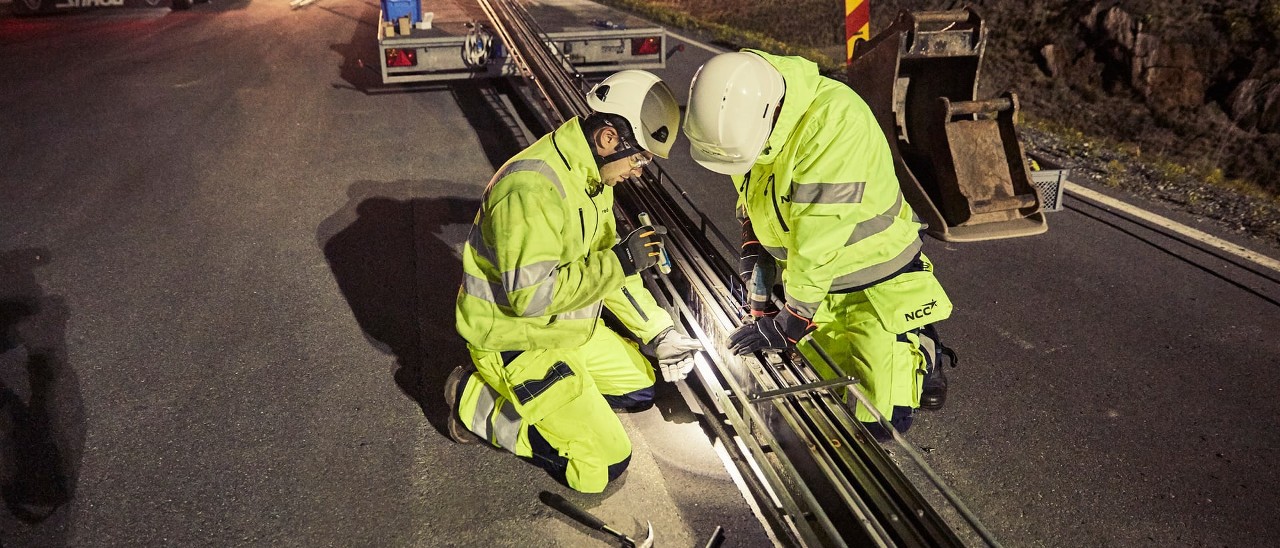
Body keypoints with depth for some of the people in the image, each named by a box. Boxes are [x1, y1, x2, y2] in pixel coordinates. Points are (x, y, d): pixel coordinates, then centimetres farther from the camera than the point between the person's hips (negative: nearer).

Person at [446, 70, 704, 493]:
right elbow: (531, 295, -33)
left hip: (568, 329, 9)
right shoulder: (533, 187, -30)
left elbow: (602, 264, 9)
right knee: (605, 466, -6)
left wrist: (658, 332, 3)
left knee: (642, 390, 19)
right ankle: (478, 404, 4)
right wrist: (619, 262, -27)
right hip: (514, 340, -9)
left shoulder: (592, 172, 1)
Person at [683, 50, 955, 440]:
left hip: (875, 279, -5)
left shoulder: (835, 121, -33)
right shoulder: (743, 119, -10)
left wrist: (790, 322, -21)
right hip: (810, 276, 6)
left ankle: (919, 349, 23)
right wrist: (759, 296, -1)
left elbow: (817, 242, -30)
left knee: (882, 421, -4)